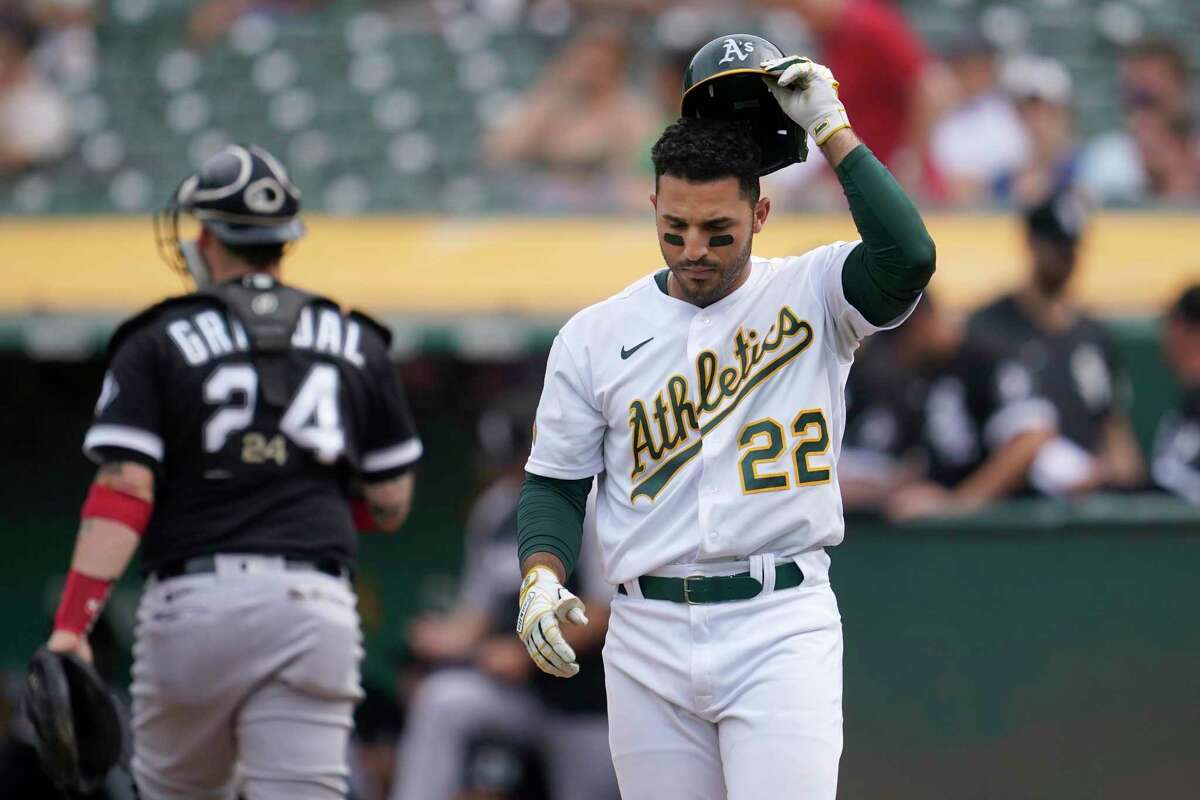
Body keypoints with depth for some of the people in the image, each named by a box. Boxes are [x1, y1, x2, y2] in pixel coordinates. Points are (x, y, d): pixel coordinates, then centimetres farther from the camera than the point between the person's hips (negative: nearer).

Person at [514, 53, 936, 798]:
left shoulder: (809, 296, 2)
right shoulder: (595, 336, 9)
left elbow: (908, 258, -18)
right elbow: (555, 481, 13)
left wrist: (831, 129, -12)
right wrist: (542, 576, -7)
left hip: (783, 629, -3)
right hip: (648, 641, 3)